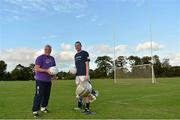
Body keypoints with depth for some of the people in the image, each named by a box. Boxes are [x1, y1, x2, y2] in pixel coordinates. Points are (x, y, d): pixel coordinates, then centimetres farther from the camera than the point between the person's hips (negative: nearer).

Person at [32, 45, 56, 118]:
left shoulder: (52, 58, 14)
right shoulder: (40, 58, -8)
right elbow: (36, 68, -15)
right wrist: (46, 70, -24)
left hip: (48, 80, 7)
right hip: (40, 80, -7)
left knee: (47, 94, 12)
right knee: (39, 95, -8)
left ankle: (43, 107, 28)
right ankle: (35, 111, 0)